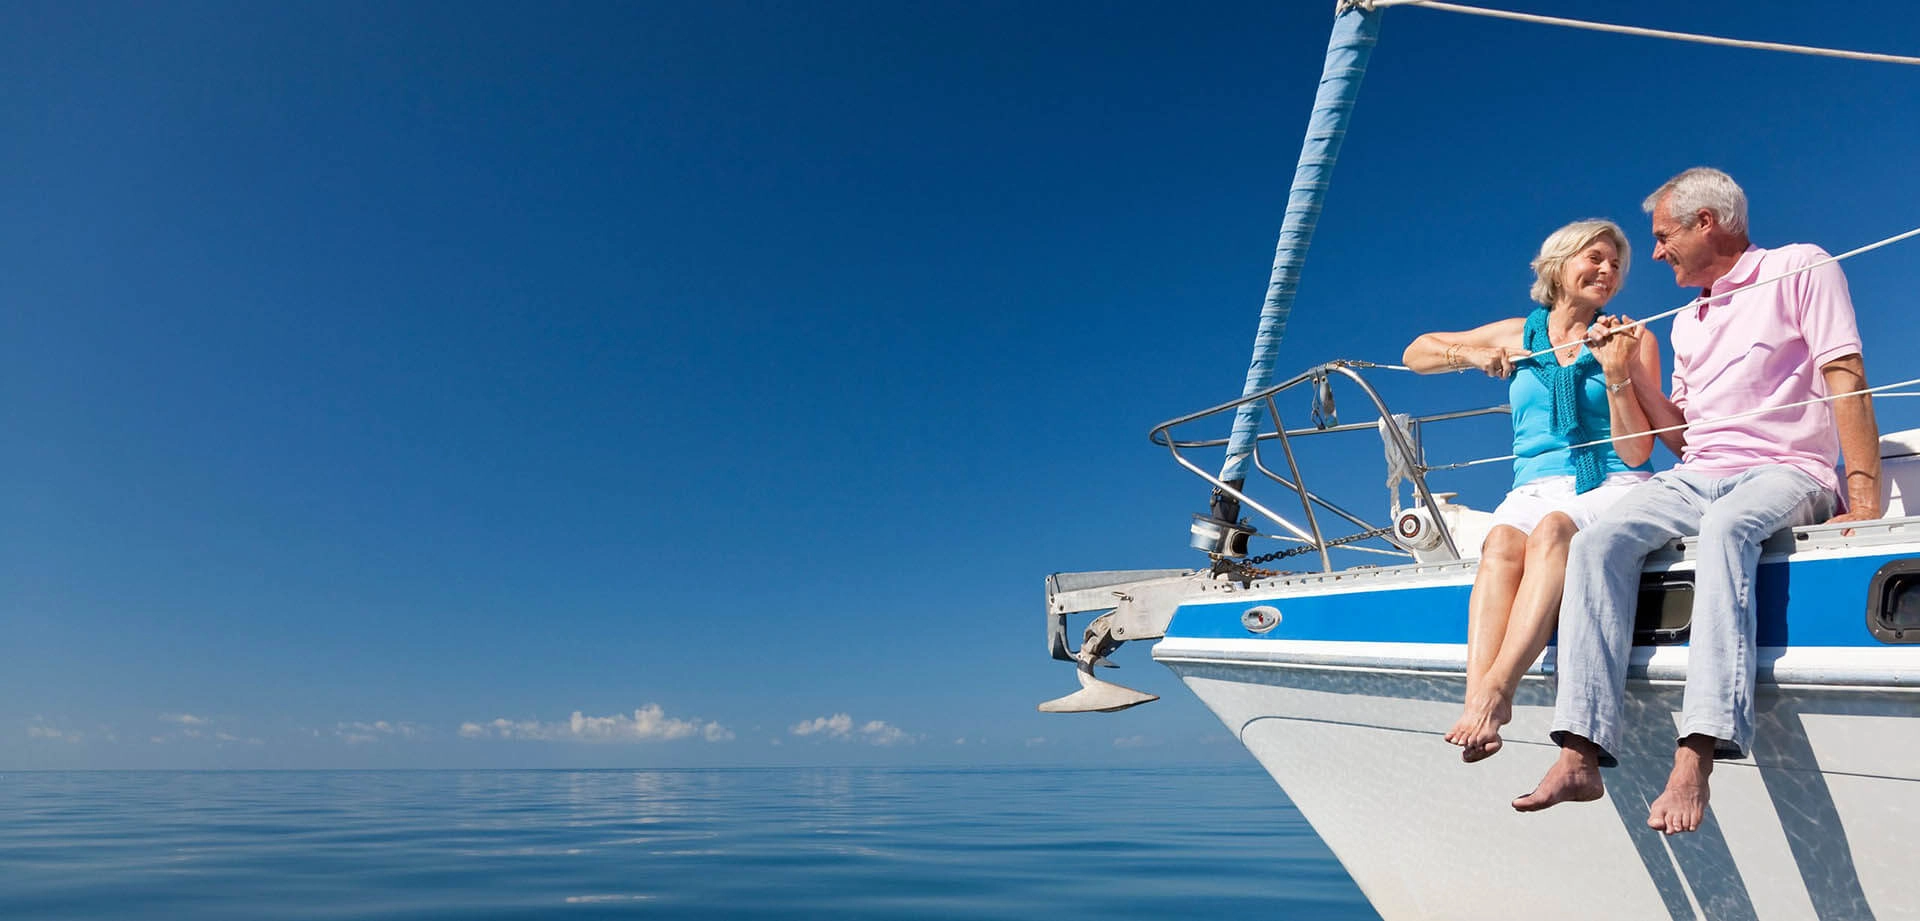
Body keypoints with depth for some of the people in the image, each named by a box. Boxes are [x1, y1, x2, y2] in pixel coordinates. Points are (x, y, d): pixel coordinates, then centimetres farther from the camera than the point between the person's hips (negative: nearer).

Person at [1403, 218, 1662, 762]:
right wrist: (1470, 356, 7)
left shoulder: (1633, 341, 12)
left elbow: (1635, 452, 3)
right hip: (1534, 491, 2)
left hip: (1612, 489, -1)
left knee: (1553, 529, -38)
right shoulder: (1517, 336, 18)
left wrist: (1617, 376, -11)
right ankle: (1479, 705, -51)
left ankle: (1496, 690, -52)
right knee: (1502, 541, -35)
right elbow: (1415, 353, 26)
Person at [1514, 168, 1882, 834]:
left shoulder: (1800, 268, 6)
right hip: (1695, 478, 5)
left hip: (1786, 473, -5)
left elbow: (1846, 380, -5)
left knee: (1725, 528, -40)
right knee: (1597, 544, -25)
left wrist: (1865, 502, -15)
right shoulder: (1688, 322, 25)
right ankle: (1581, 754, -35)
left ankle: (1695, 759, -48)